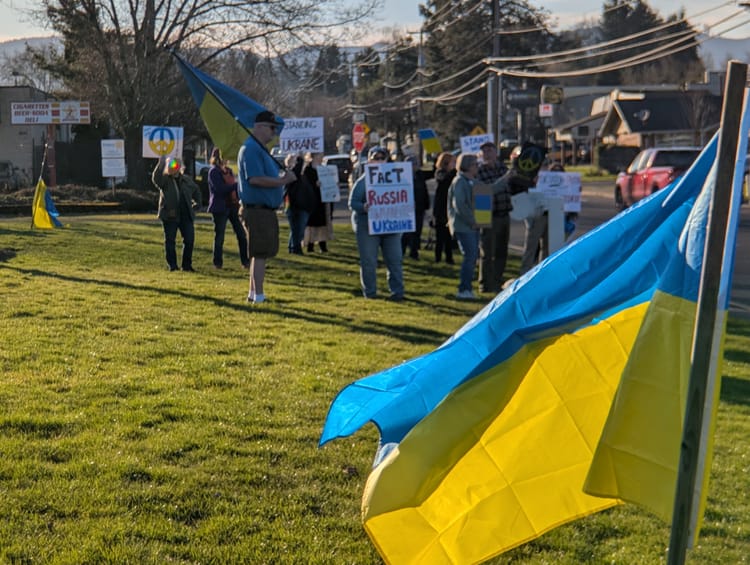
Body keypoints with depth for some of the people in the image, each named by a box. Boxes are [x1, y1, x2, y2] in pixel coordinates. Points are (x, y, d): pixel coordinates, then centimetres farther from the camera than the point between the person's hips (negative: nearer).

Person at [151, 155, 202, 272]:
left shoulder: (186, 180, 12)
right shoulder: (164, 180, -2)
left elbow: (196, 190, 29)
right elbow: (155, 178, -26)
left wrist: (197, 203, 18)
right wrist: (161, 163, -35)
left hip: (186, 215, 4)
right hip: (170, 216, -4)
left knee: (189, 240, 1)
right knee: (170, 241, 1)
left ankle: (187, 265, 11)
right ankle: (172, 265, 10)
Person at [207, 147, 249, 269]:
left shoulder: (228, 170, 16)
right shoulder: (214, 171, -7)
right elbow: (219, 188, -19)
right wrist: (237, 185, -20)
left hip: (233, 206, 7)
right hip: (220, 208, -7)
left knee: (242, 234, 1)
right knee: (219, 236, 1)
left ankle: (245, 261, 5)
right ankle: (218, 262, 10)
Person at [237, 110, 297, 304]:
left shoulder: (259, 149, 18)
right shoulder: (251, 149, -15)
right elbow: (255, 179, -25)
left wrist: (282, 177, 8)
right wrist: (282, 181, -19)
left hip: (264, 210, 11)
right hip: (257, 209, -11)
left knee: (260, 253, 15)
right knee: (260, 253, -7)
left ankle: (253, 293, 24)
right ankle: (258, 296, -3)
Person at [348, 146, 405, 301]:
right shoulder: (362, 181, -1)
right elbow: (352, 203, -5)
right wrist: (363, 207, -25)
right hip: (367, 227, -3)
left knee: (394, 260, 2)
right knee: (368, 262, 2)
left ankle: (397, 291, 8)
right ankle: (370, 292, 13)